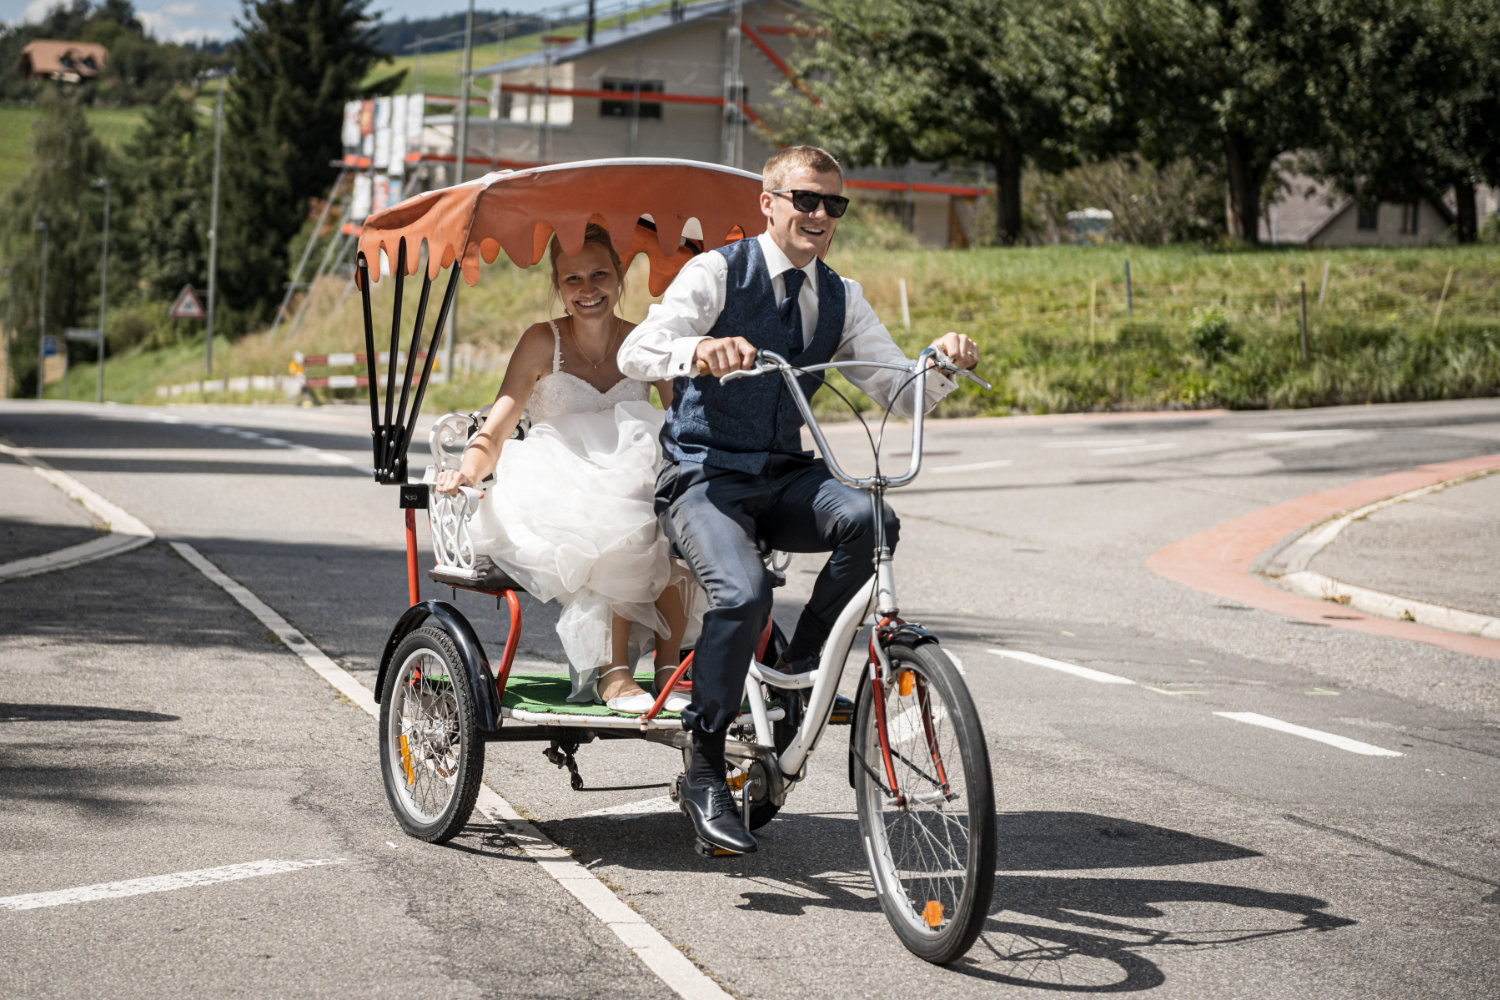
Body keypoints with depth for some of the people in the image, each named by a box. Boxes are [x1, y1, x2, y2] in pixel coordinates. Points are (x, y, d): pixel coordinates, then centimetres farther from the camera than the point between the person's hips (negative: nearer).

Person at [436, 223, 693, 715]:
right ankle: (611, 673, -29)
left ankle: (669, 667, -21)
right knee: (615, 530, -36)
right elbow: (493, 434, -6)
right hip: (558, 502, -2)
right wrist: (467, 471, -28)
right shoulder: (544, 343, 0)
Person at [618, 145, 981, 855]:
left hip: (783, 477, 5)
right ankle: (704, 774, -15)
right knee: (743, 593, -31)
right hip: (703, 476, -5)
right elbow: (635, 353, -20)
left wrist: (943, 365, -16)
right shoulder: (718, 273, -6)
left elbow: (901, 394, 7)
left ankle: (799, 669, -7)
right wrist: (698, 351, -42)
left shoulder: (841, 299, 11)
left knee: (868, 522, -28)